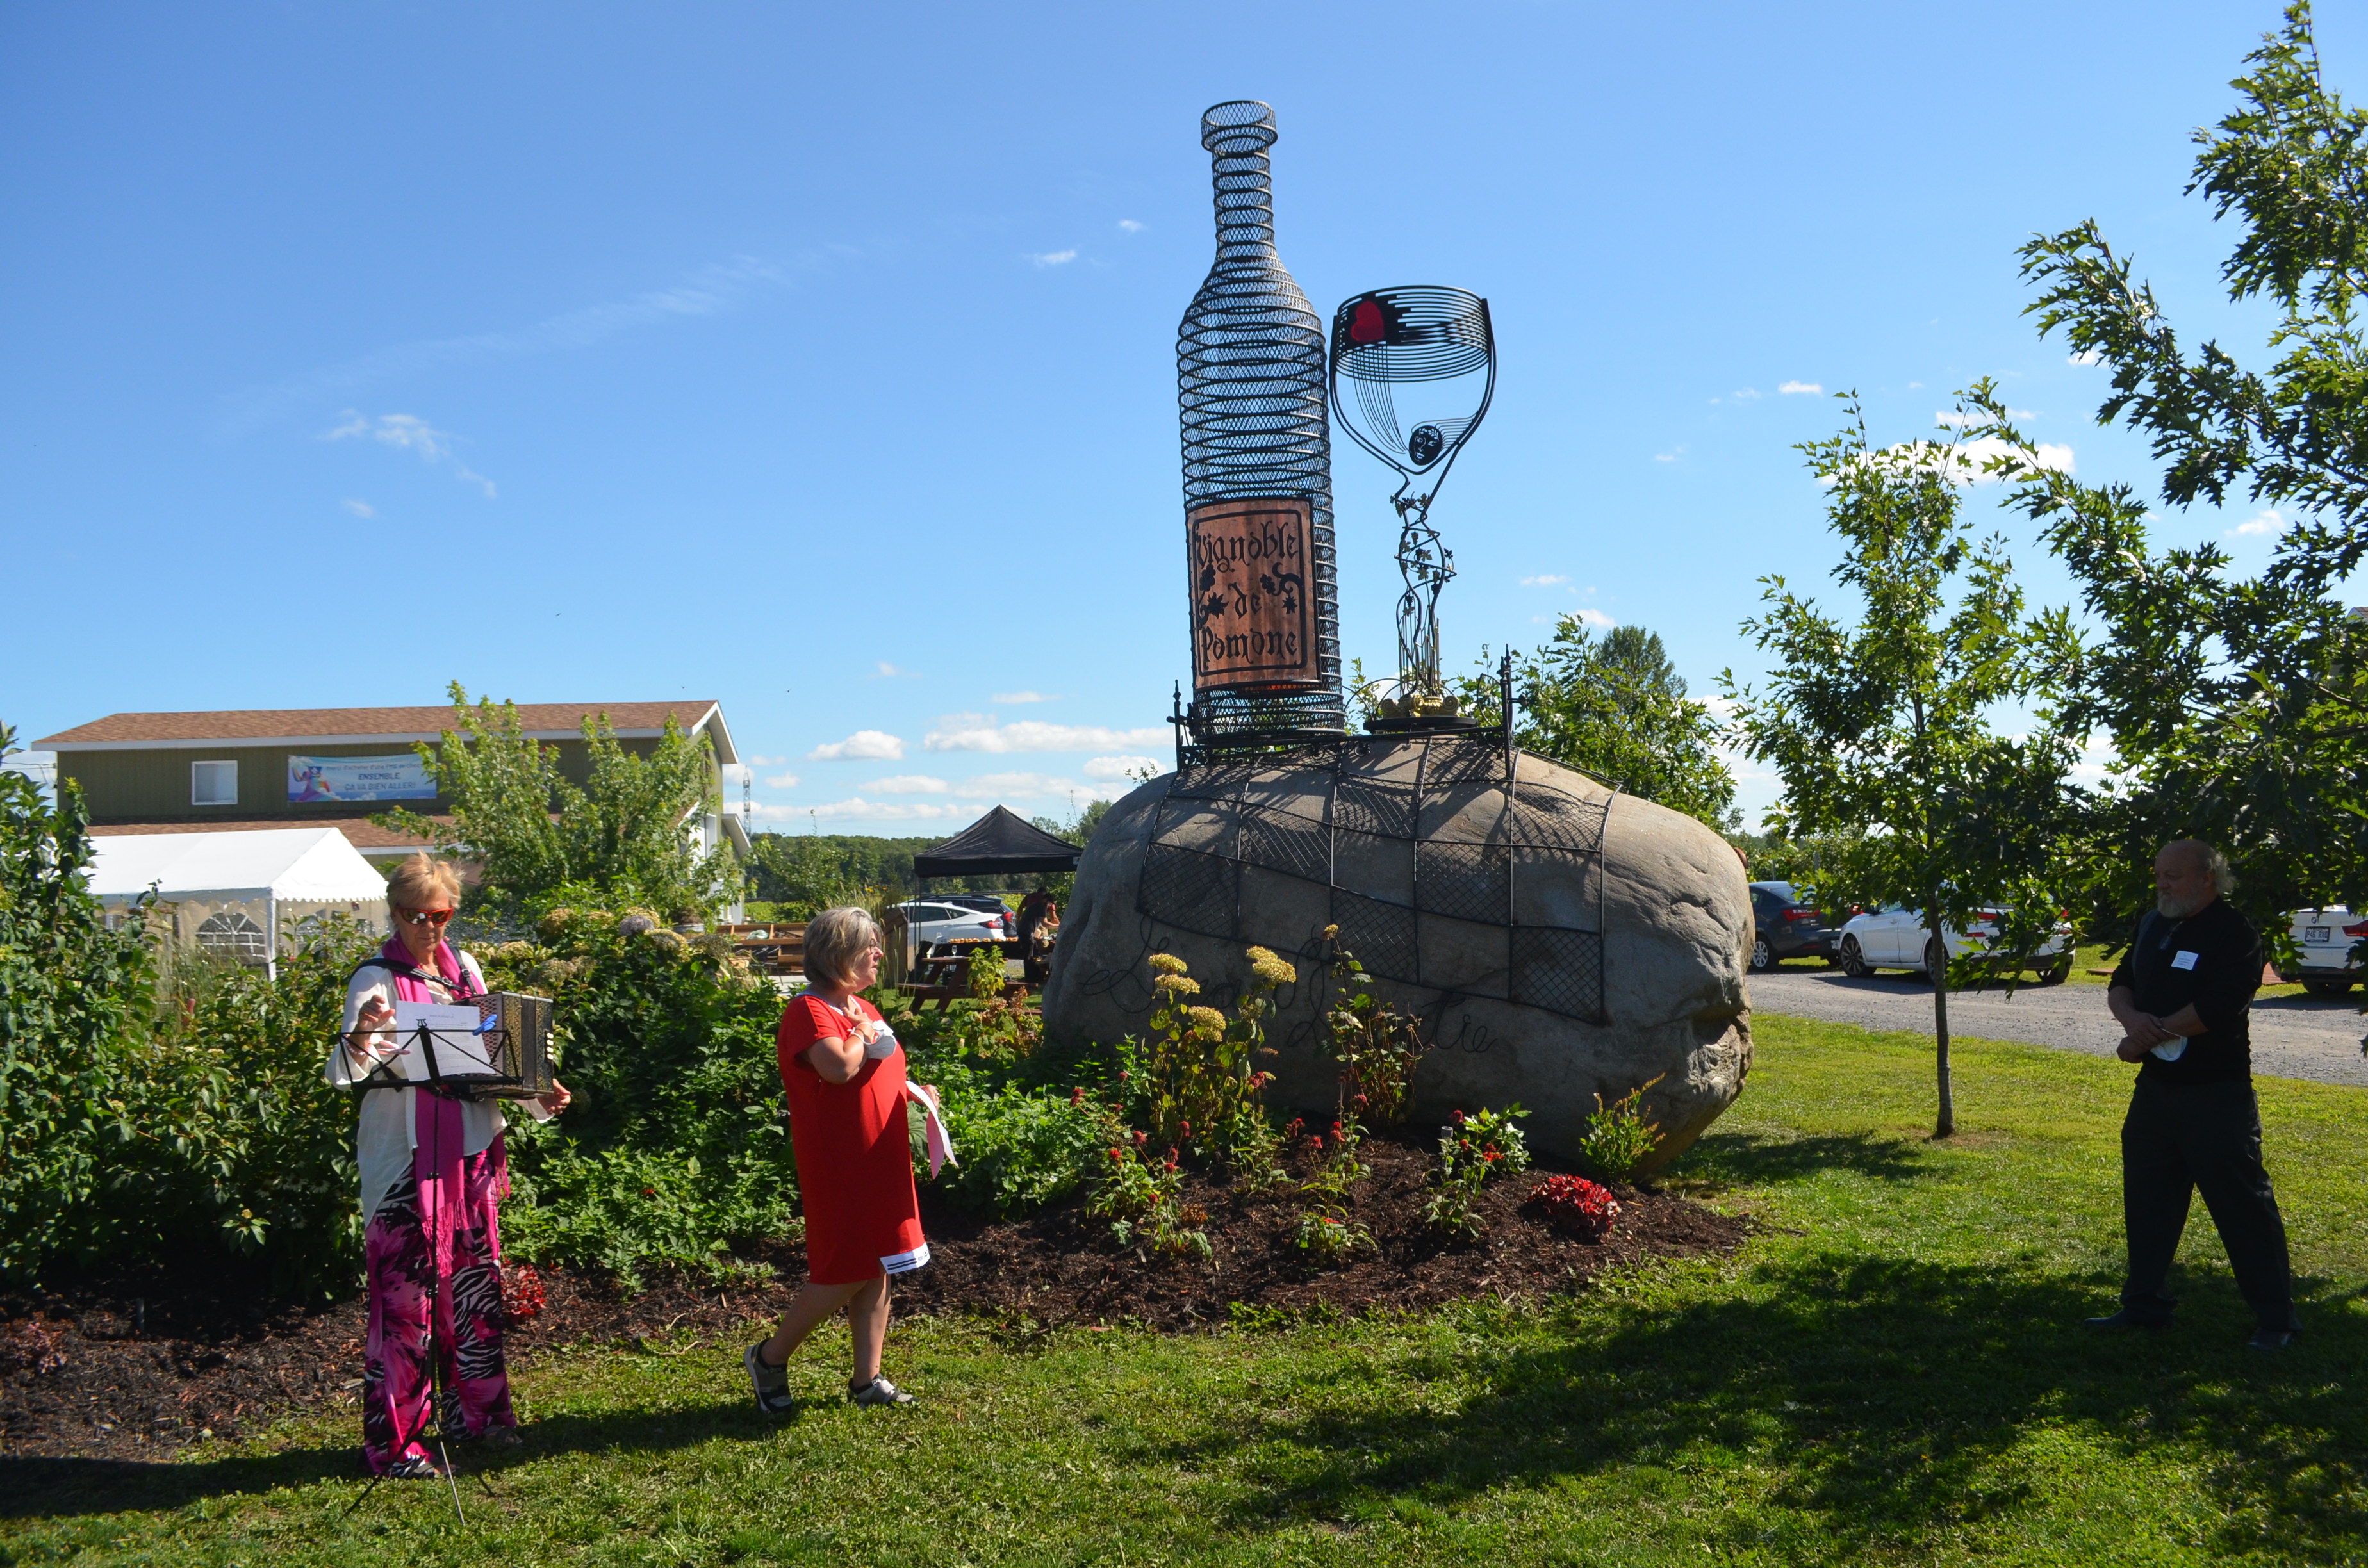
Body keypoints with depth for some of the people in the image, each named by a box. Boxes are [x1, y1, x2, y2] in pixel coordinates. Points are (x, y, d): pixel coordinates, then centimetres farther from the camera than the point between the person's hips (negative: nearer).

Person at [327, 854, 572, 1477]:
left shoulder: (465, 970, 10)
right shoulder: (377, 979, -9)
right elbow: (345, 1073, -20)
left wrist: (537, 1097, 2)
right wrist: (359, 1038, -41)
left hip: (470, 1150, 6)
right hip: (404, 1156, -6)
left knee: (475, 1282, 14)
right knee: (404, 1292, -3)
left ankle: (475, 1408, 28)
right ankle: (393, 1442, 6)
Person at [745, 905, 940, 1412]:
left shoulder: (864, 1009, 15)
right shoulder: (808, 1011, -15)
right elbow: (839, 1068, -32)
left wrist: (914, 1090, 8)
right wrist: (863, 1034, -14)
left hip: (881, 1163, 9)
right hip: (838, 1167, -9)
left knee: (877, 1272, 11)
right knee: (845, 1274, -4)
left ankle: (867, 1379, 20)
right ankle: (770, 1357, 15)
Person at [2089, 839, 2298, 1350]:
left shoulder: (2235, 934, -13)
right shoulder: (2153, 925, 11)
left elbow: (2216, 1008, -24)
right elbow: (2120, 983, 12)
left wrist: (2148, 1037, -14)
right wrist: (2130, 1016, -11)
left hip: (2216, 1096, -8)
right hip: (2156, 1088, 8)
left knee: (2243, 1205, -2)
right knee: (2146, 1201, 14)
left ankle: (2275, 1320, 10)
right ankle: (2143, 1305, 26)